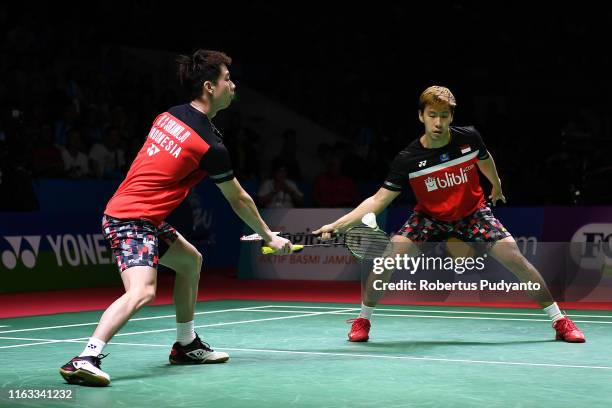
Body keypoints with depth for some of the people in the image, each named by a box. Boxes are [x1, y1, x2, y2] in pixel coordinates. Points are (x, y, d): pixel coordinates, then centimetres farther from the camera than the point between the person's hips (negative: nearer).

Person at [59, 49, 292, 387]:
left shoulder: (168, 116, 7)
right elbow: (238, 200, -1)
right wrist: (269, 237, 12)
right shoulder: (210, 145, -13)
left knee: (190, 260, 25)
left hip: (137, 214, 10)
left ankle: (186, 345, 33)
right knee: (142, 292, -26)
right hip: (132, 220, -10)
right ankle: (85, 359, -37)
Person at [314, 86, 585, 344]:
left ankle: (559, 320, 1)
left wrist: (497, 186, 27)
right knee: (392, 253, -24)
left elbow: (484, 160, 8)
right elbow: (379, 200, -19)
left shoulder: (469, 138, -17)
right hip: (430, 217, -1)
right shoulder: (408, 159, -22)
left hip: (473, 213, 1)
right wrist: (338, 225, -32)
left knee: (514, 257, -15)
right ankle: (363, 320, -4)